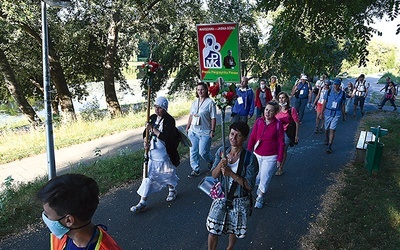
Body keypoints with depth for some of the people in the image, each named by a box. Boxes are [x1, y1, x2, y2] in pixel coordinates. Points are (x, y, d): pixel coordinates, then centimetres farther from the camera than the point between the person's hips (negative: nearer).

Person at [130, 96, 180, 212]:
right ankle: (143, 201, 13)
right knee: (148, 175, 6)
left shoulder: (169, 120, -16)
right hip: (152, 153, 5)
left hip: (165, 153, -5)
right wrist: (145, 140, -11)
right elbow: (146, 132, 10)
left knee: (168, 173, 15)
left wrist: (153, 129, -25)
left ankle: (172, 190, 45)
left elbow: (166, 137, -25)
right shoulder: (153, 118, 3)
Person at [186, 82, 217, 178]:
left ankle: (210, 161, 30)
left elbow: (213, 118, -9)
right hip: (193, 131, 6)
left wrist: (212, 130, -12)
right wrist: (188, 127, 15)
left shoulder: (210, 102, -9)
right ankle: (195, 170, 21)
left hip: (205, 132, -5)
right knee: (193, 151, 7)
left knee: (203, 152, -3)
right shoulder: (195, 102, 9)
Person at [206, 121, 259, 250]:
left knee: (234, 229, 22)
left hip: (239, 201, -2)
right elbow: (214, 175, -5)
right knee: (212, 229, 9)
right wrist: (220, 165, -27)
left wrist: (231, 173, -30)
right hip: (221, 196, 2)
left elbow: (249, 185, -19)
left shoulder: (250, 158, -20)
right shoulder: (221, 152, -10)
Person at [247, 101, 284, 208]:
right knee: (255, 176, 13)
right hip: (257, 155, 3)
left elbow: (281, 143, -6)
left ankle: (260, 198, 27)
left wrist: (280, 159, -6)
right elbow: (252, 137, 1)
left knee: (264, 177, 6)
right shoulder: (259, 121, -5)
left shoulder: (278, 124, -11)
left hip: (270, 157, -3)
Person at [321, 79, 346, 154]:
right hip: (328, 113, 1)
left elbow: (342, 105, 8)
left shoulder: (342, 94, 0)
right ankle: (327, 140, 42)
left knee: (332, 130, -9)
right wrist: (322, 113, 1)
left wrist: (343, 115, 11)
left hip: (336, 114, -1)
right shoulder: (328, 92, -2)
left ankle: (329, 147, -7)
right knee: (326, 129, 12)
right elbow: (324, 103, 3)